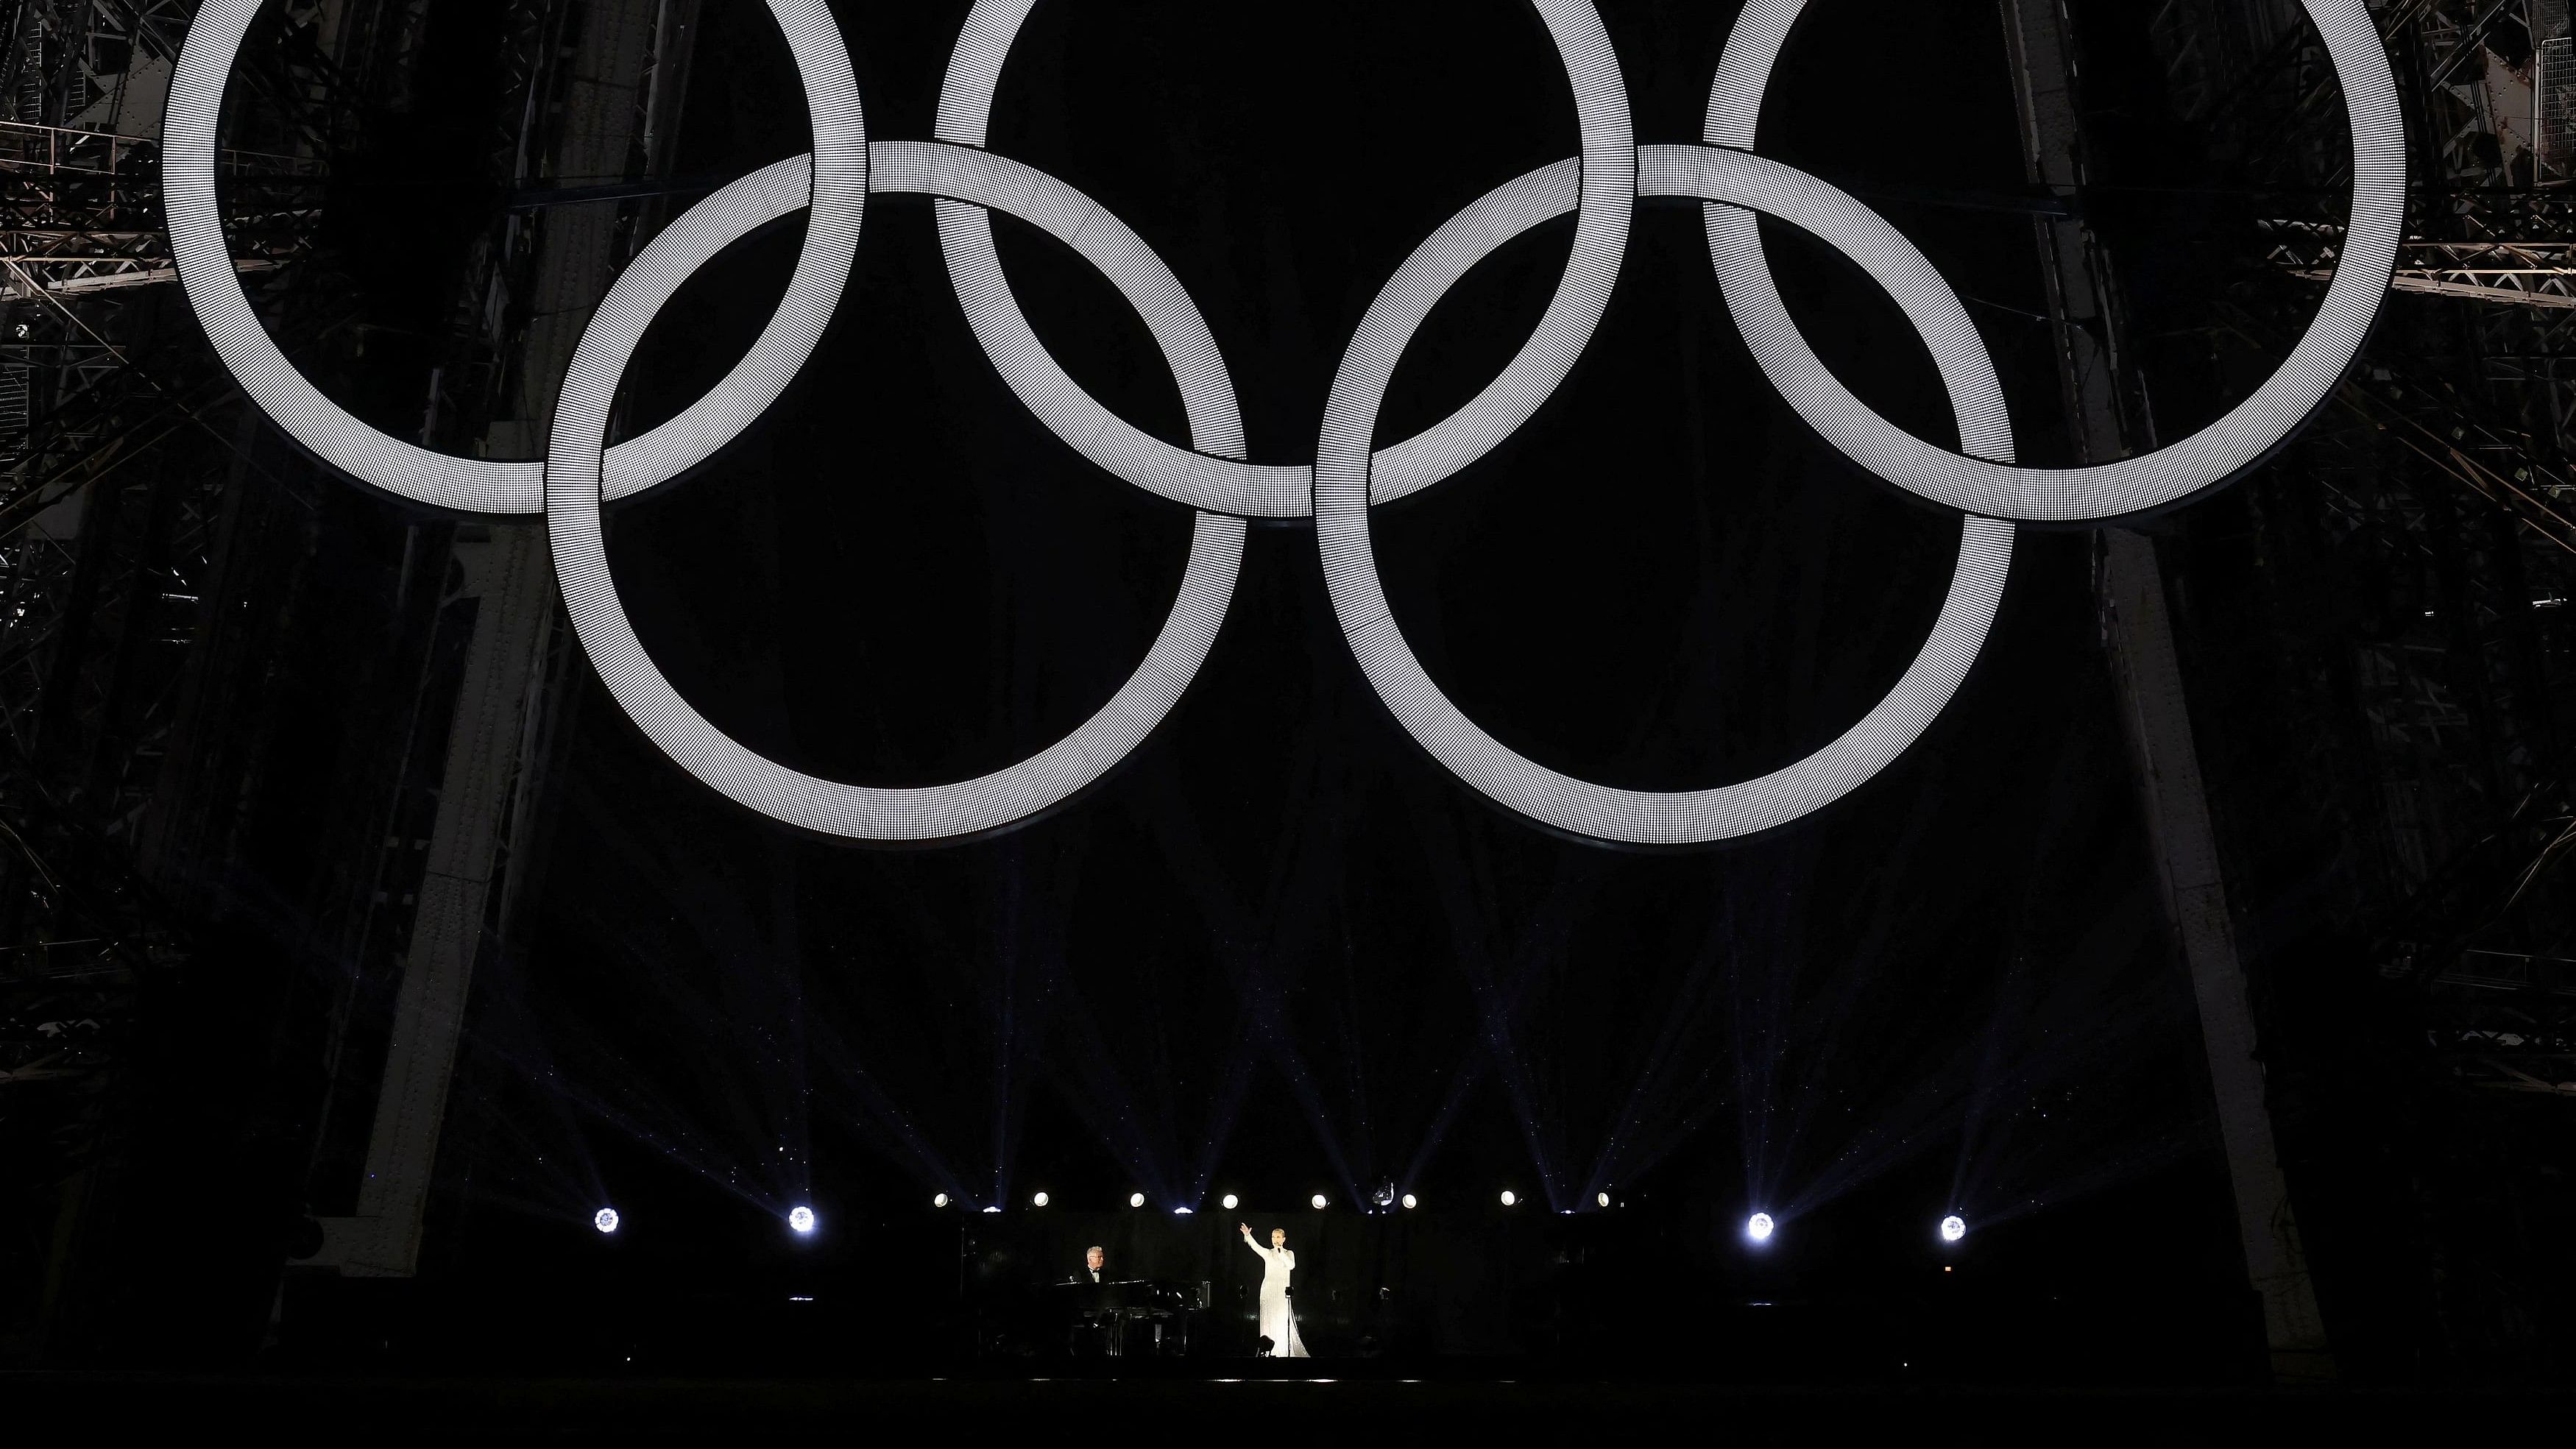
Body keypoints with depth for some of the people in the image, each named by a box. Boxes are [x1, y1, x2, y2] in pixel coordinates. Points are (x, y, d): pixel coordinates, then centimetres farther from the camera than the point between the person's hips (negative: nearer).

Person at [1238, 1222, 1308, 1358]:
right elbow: (1255, 1246, -11)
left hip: (1282, 1290, -2)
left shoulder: (1289, 1254, 7)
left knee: (1283, 1321, -7)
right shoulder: (1268, 1253, 8)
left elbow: (1291, 1266, -13)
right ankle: (1270, 1352, 4)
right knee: (1269, 1320, 0)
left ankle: (1286, 1351, -1)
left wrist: (1281, 1252, -15)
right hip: (1268, 1289, 2)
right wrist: (1247, 1235, -28)